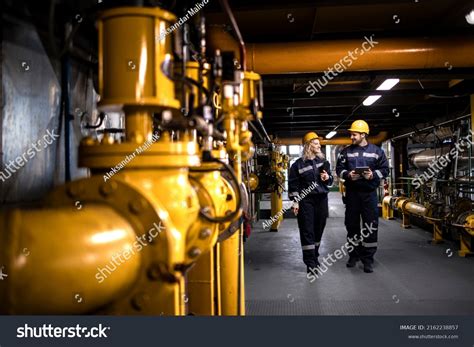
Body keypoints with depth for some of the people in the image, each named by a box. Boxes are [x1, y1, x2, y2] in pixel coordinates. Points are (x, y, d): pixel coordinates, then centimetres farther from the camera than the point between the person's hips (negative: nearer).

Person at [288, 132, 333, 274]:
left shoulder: (323, 161, 11)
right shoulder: (298, 164, -2)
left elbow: (330, 180, 18)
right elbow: (293, 183, -4)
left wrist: (327, 178, -5)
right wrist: (295, 201, -9)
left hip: (322, 199, 4)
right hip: (305, 200, -4)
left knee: (319, 229, 9)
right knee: (307, 231, -6)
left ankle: (314, 257, 25)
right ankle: (310, 263, -2)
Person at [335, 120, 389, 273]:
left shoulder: (376, 151, 4)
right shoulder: (346, 151, 8)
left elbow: (385, 169, 3)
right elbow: (339, 169, 6)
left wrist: (373, 175, -15)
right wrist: (348, 175, -13)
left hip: (369, 192, -2)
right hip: (352, 192, 2)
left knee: (371, 225, -2)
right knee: (351, 224, 9)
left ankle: (368, 258, 8)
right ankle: (354, 254, 25)